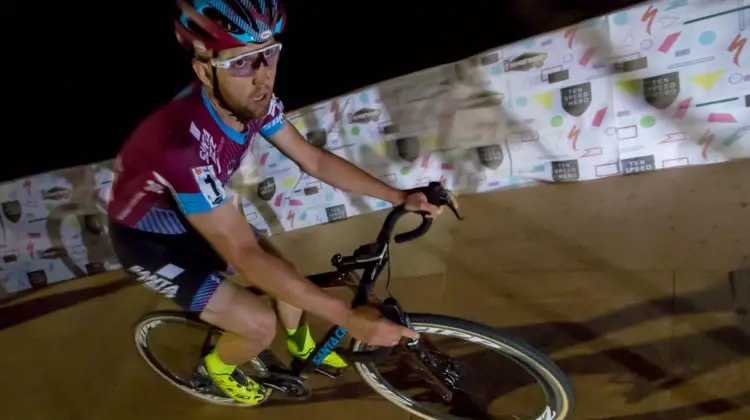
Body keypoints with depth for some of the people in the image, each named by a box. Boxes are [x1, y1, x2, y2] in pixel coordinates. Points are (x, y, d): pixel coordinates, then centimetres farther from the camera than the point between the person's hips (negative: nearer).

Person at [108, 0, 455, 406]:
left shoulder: (253, 100, -19)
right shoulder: (185, 142, -42)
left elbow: (315, 160, -7)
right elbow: (245, 257, -40)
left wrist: (400, 197, -12)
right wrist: (350, 318, -39)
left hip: (194, 216, 6)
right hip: (147, 238, -6)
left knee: (288, 278, 5)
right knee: (260, 324, -12)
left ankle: (299, 343, 38)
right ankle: (218, 365, 23)